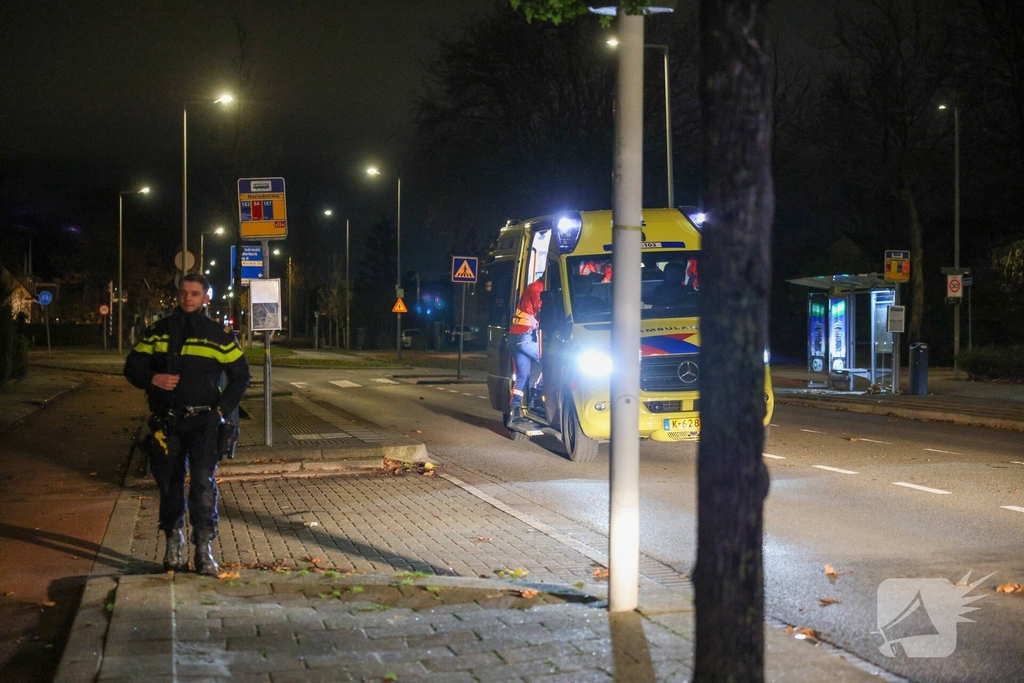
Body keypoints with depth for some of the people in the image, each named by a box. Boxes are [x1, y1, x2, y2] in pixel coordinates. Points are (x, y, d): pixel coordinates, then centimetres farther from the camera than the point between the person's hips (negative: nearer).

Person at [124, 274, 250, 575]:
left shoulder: (219, 335, 4)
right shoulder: (157, 331, 8)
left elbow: (240, 376, 10)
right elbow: (132, 366, 10)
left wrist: (223, 409, -2)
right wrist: (152, 379, -12)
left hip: (203, 420, -2)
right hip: (165, 422, 2)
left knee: (203, 482, -13)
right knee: (169, 482, 8)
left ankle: (204, 549, -9)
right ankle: (173, 541, 23)